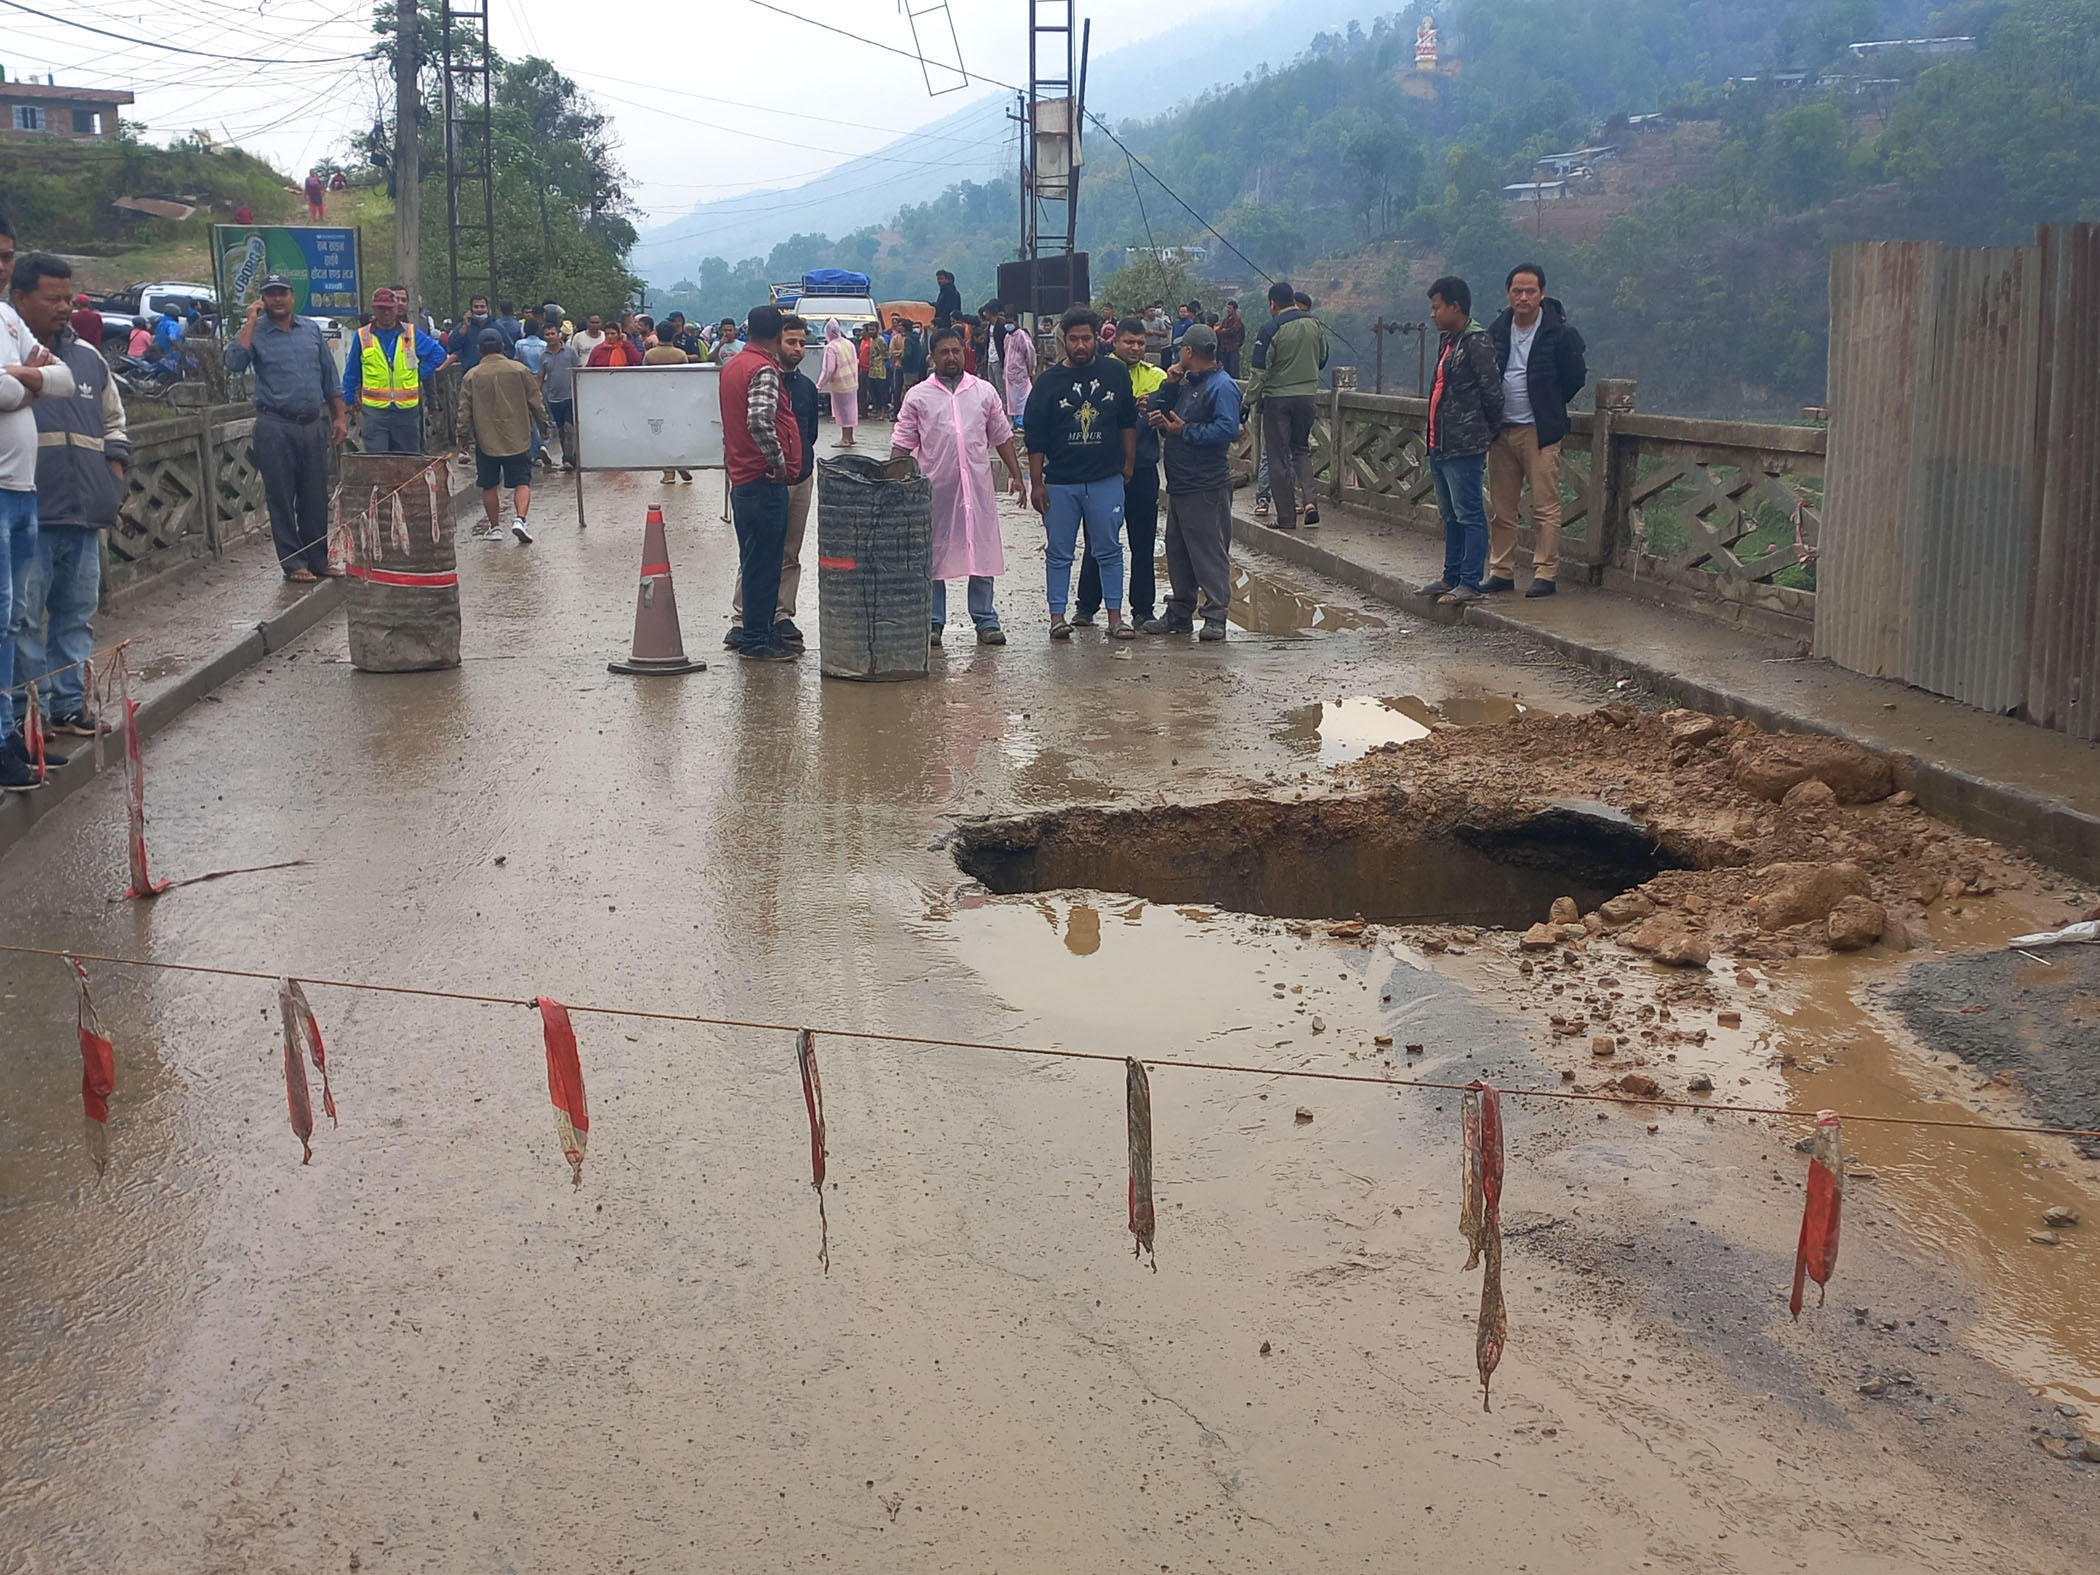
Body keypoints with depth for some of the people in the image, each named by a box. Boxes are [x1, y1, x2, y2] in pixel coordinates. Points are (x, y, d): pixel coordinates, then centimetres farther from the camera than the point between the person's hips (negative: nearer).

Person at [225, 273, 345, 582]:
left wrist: (340, 416, 10)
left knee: (315, 497, 8)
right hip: (276, 427, -4)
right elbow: (234, 362, -19)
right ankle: (294, 564, 6)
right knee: (282, 498, 0)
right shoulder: (255, 333, 0)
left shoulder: (310, 329, 11)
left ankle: (318, 559, 18)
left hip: (313, 425, 4)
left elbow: (329, 376, 15)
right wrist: (251, 322, -15)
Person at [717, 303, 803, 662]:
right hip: (764, 480, -9)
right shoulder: (764, 370, -15)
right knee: (763, 561, -3)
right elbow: (759, 421, -28)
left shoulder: (732, 365, 14)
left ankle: (755, 634, 21)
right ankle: (756, 640, 1)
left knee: (756, 561, 15)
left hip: (742, 478, 9)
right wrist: (778, 461, -19)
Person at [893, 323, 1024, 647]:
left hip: (978, 486, 1)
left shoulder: (984, 392, 9)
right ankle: (934, 622, 12)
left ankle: (986, 621, 9)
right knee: (932, 556, 3)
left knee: (983, 551, 1)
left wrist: (1015, 474, 10)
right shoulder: (918, 397, 4)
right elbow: (902, 444, 4)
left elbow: (1002, 437, 14)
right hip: (935, 487, -1)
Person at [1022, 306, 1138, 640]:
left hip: (1106, 479, 1)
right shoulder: (1049, 382, -1)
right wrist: (1036, 484, -2)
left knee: (1109, 550, 5)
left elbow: (1128, 422, 13)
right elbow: (1035, 437, 1)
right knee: (1059, 553, 5)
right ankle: (1057, 616, 10)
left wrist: (1128, 463, 11)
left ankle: (1115, 617, 10)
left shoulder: (1116, 374, 3)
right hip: (1060, 483, -1)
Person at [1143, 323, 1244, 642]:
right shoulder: (1187, 383, 18)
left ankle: (1215, 615, -2)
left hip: (1206, 487, -10)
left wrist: (1186, 431, -16)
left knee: (1209, 552, -6)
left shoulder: (1222, 386, -12)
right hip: (1179, 483, 10)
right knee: (1177, 551, 14)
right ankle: (1180, 613, 23)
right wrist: (1169, 385, 4)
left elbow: (1228, 429, -23)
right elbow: (1157, 413, 20)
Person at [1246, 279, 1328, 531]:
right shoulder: (1315, 324, 3)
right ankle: (1308, 499, -2)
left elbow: (1260, 371, -14)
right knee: (1301, 449, 19)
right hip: (1308, 396, 4)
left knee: (1278, 457, 4)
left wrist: (1248, 402, -9)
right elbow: (1322, 359, 15)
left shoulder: (1270, 329, -13)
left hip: (1277, 398, -4)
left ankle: (1287, 517, 3)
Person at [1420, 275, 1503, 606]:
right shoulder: (1448, 342, 18)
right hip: (1440, 446, 10)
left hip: (1463, 447, -10)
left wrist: (1490, 433, -5)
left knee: (1468, 515, -7)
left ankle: (1470, 583, -6)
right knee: (1451, 515, 16)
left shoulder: (1476, 341, -13)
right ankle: (1452, 578, 24)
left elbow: (1492, 391, -15)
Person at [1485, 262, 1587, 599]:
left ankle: (1545, 574, -1)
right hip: (1501, 430, 5)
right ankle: (1501, 571, 14)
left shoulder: (1559, 332, -6)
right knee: (1500, 508, 7)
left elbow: (1576, 375, 3)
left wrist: (1549, 406, 7)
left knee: (1545, 507, -5)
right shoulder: (1497, 330, 9)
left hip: (1539, 431, -5)